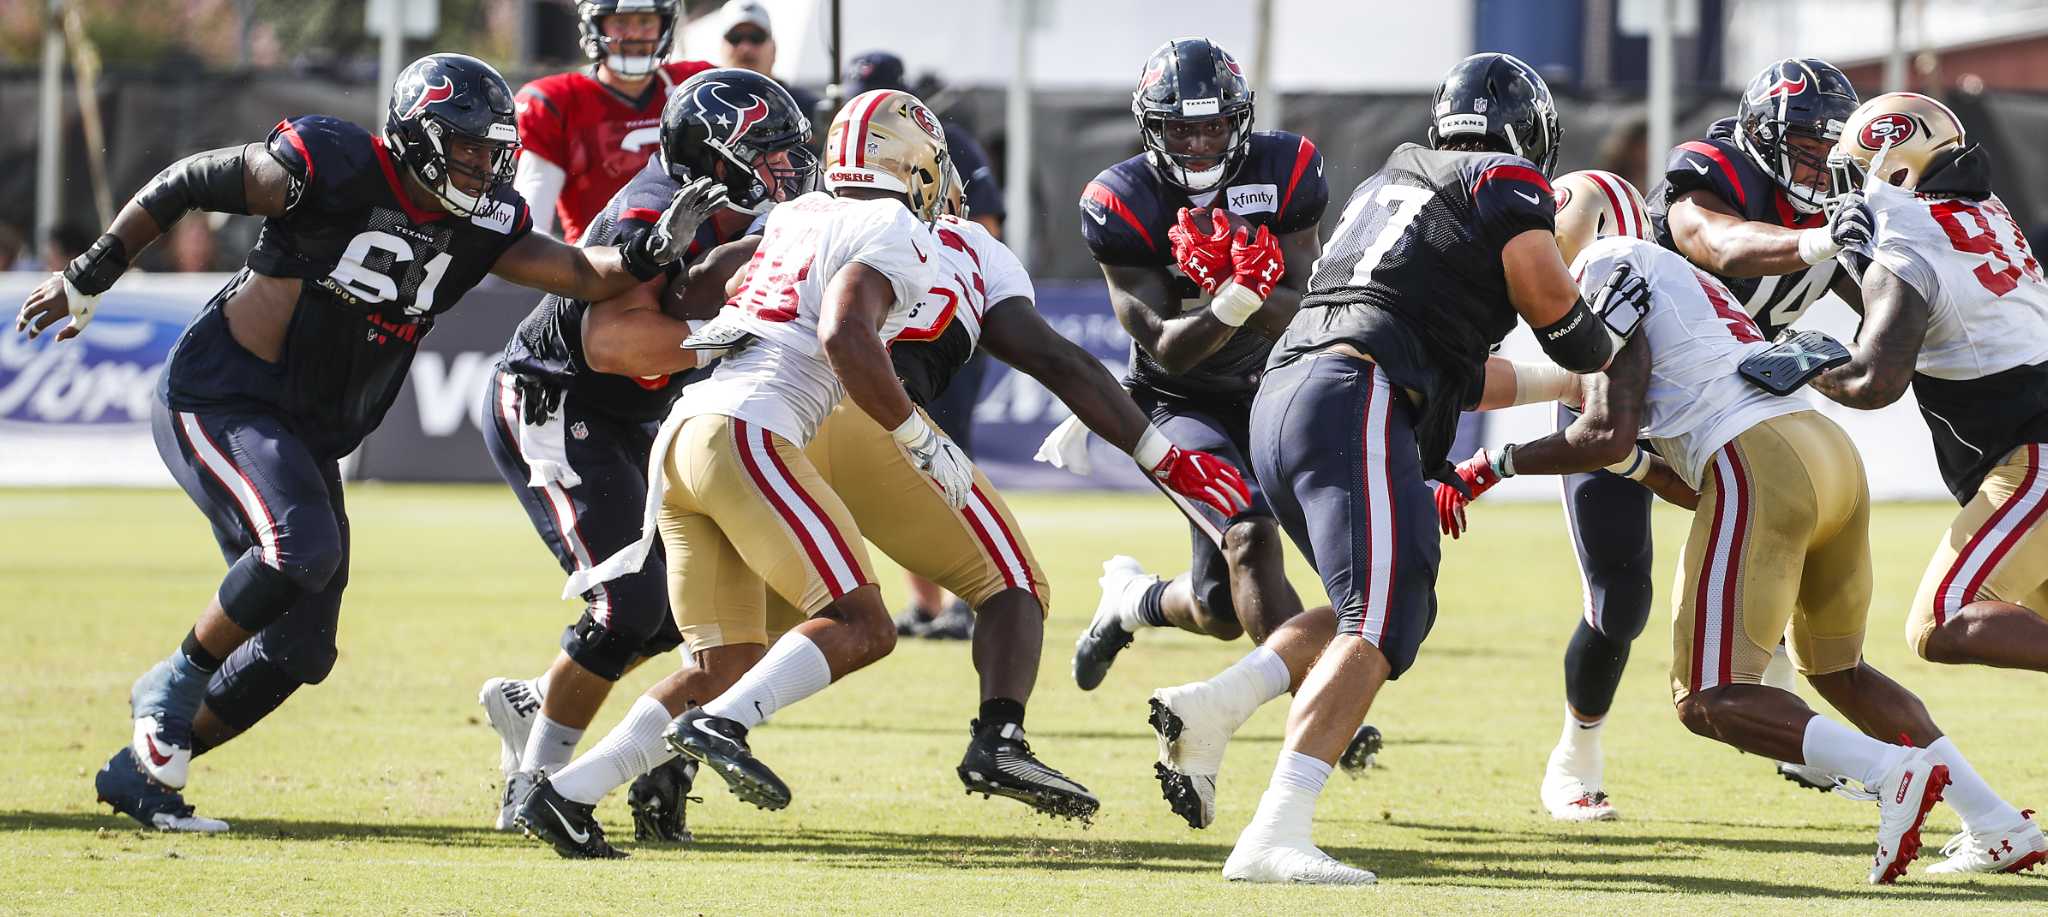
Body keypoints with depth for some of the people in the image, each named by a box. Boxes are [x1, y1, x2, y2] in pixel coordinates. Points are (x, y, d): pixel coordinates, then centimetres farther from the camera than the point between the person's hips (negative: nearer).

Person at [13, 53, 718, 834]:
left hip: (309, 437, 8)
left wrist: (647, 258, -29)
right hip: (216, 397, -8)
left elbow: (583, 276, -6)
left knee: (301, 649, 5)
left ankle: (143, 773, 18)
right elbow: (185, 184, -8)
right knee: (302, 547, -31)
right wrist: (87, 280, -1)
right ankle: (177, 680, -8)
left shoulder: (480, 225, 1)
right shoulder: (328, 169, -18)